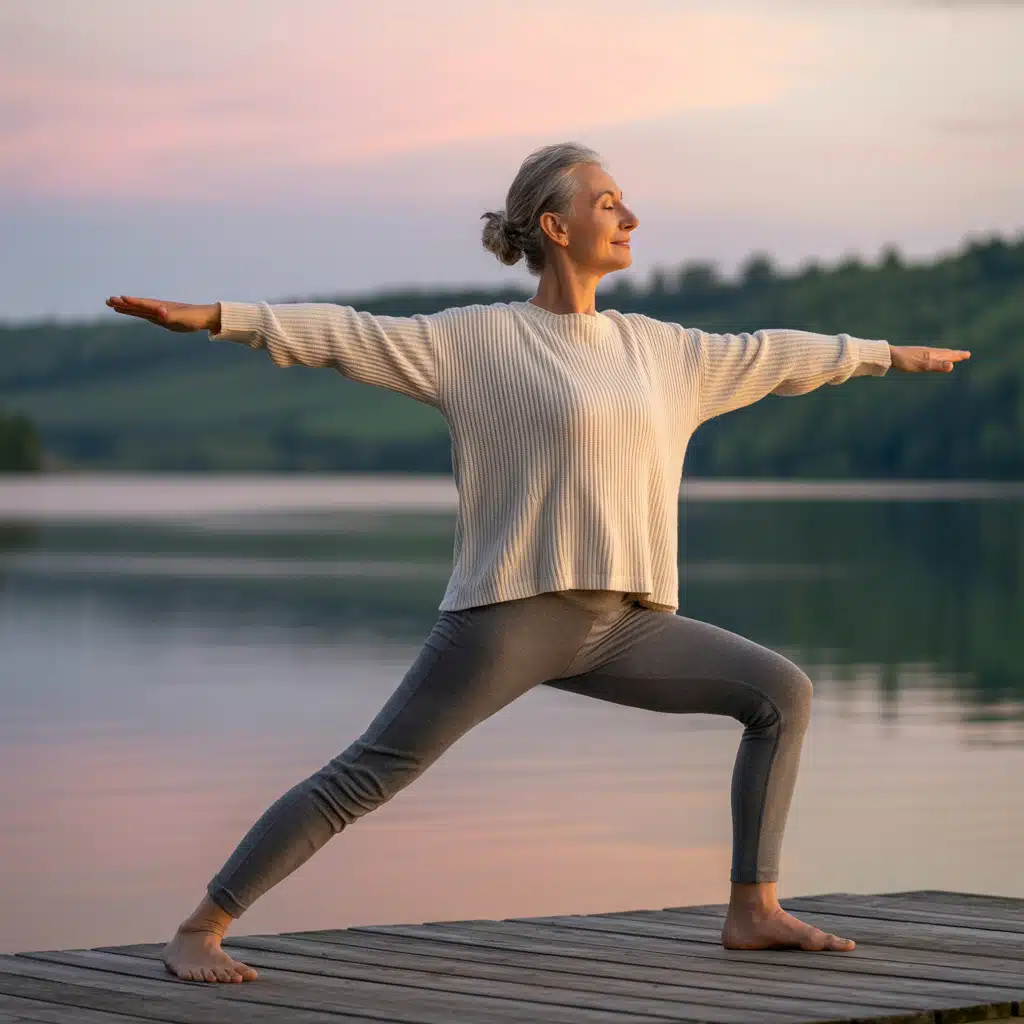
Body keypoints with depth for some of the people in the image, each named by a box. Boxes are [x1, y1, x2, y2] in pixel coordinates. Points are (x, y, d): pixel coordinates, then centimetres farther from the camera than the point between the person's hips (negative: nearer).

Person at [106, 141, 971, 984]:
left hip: (621, 626, 6)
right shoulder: (476, 340, -1)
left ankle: (753, 910, 5)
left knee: (782, 692, 1)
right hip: (511, 611, -6)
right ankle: (200, 929, -5)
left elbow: (770, 358, 27)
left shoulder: (657, 348, 15)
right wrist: (211, 317, -16)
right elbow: (343, 336, -7)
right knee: (365, 777, -11)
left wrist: (891, 355, 37)